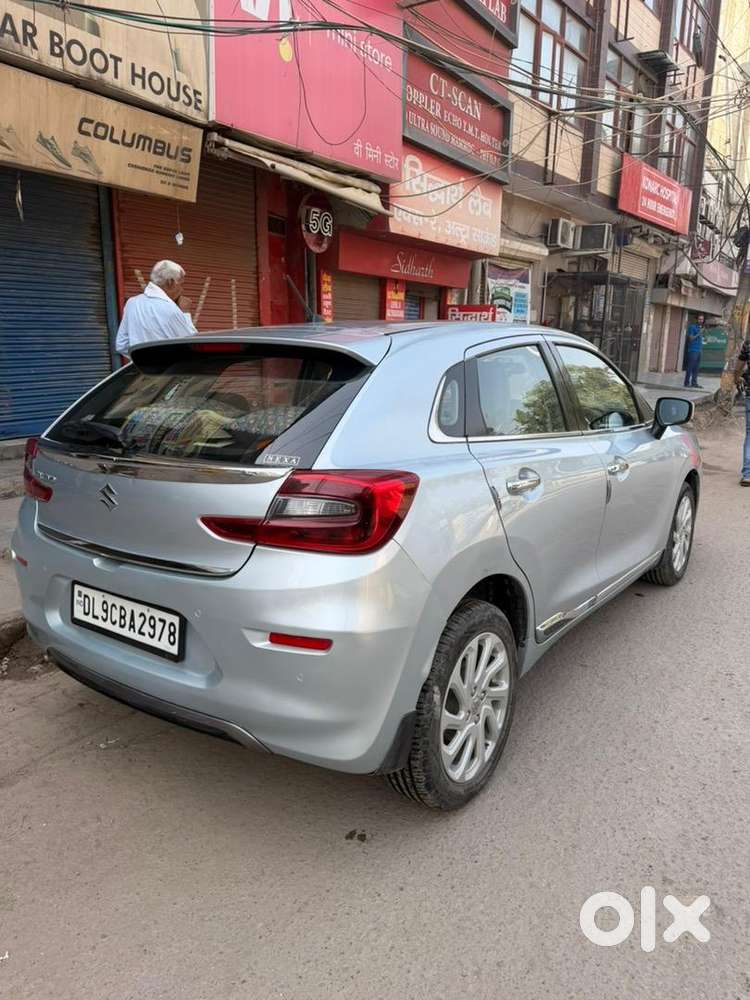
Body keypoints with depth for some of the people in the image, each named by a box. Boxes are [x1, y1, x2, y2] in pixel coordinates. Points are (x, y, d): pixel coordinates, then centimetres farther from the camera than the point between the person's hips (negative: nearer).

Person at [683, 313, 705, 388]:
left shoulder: (701, 327, 17)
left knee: (696, 368, 6)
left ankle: (694, 383, 9)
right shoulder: (692, 327, -5)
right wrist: (698, 334, -20)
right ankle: (687, 383, -5)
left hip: (699, 350, 7)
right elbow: (690, 338, -10)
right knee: (690, 367, -8)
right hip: (692, 350, -7)